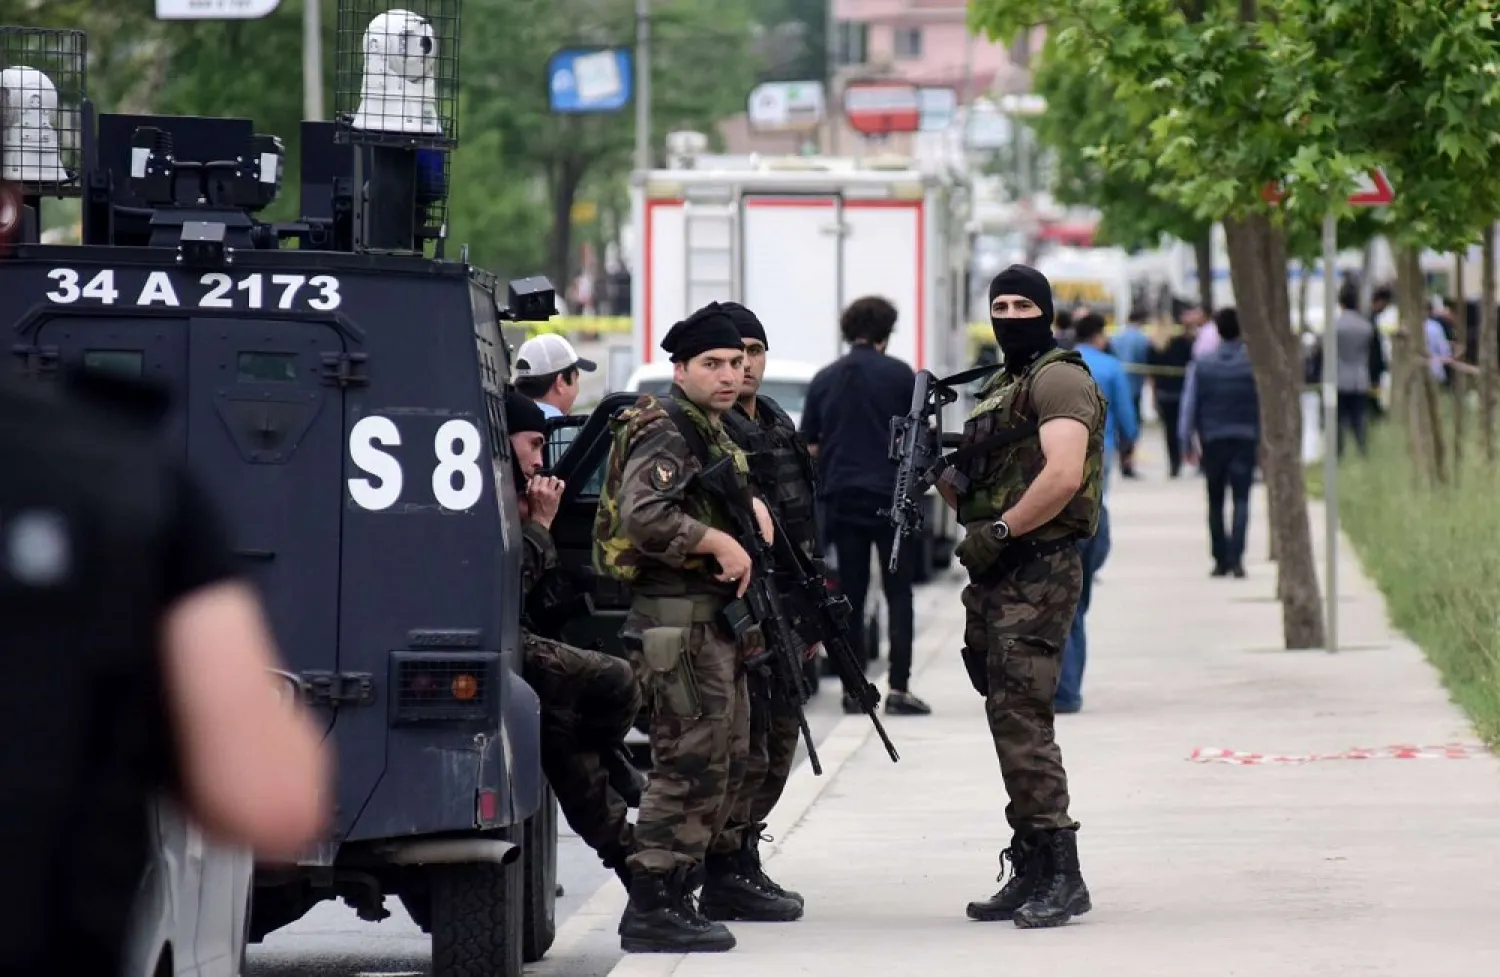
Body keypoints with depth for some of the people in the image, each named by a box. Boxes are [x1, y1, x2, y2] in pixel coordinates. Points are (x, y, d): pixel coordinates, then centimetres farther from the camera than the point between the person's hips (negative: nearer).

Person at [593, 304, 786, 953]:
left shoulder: (714, 432, 17)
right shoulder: (666, 432, -13)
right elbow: (643, 516, -29)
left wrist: (751, 503, 16)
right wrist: (721, 542, -23)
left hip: (717, 621, 10)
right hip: (679, 619, -10)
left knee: (727, 761, 15)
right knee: (692, 764, -11)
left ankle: (675, 893, 22)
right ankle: (651, 911, -9)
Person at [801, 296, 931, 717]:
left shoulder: (824, 379, 6)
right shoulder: (900, 375, -3)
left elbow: (809, 446, 7)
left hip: (842, 497, 3)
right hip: (891, 495, -3)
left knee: (851, 595, 8)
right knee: (898, 594, 0)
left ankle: (853, 690, 6)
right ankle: (898, 688, -10)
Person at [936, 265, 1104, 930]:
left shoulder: (1059, 379, -7)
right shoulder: (998, 390, 22)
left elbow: (1063, 474, -22)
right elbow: (972, 496, 24)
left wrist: (998, 530, -18)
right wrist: (936, 469, 4)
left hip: (1037, 572, -10)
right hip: (995, 577, 10)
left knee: (1019, 716, -15)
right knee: (1010, 719, 10)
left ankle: (1061, 875, -15)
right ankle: (1032, 873, 14)